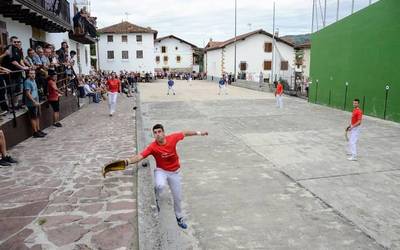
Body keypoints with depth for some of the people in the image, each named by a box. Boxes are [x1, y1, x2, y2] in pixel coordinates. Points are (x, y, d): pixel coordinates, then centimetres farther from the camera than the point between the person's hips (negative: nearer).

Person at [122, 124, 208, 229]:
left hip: (174, 172, 3)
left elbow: (184, 133, 0)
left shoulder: (172, 138, -18)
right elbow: (139, 156, -37)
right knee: (161, 185, -38)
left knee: (178, 197, 14)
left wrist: (199, 133, 10)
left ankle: (179, 218, 42)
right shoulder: (152, 147, -25)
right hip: (161, 171, -3)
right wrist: (128, 161, -56)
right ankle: (155, 200, -1)